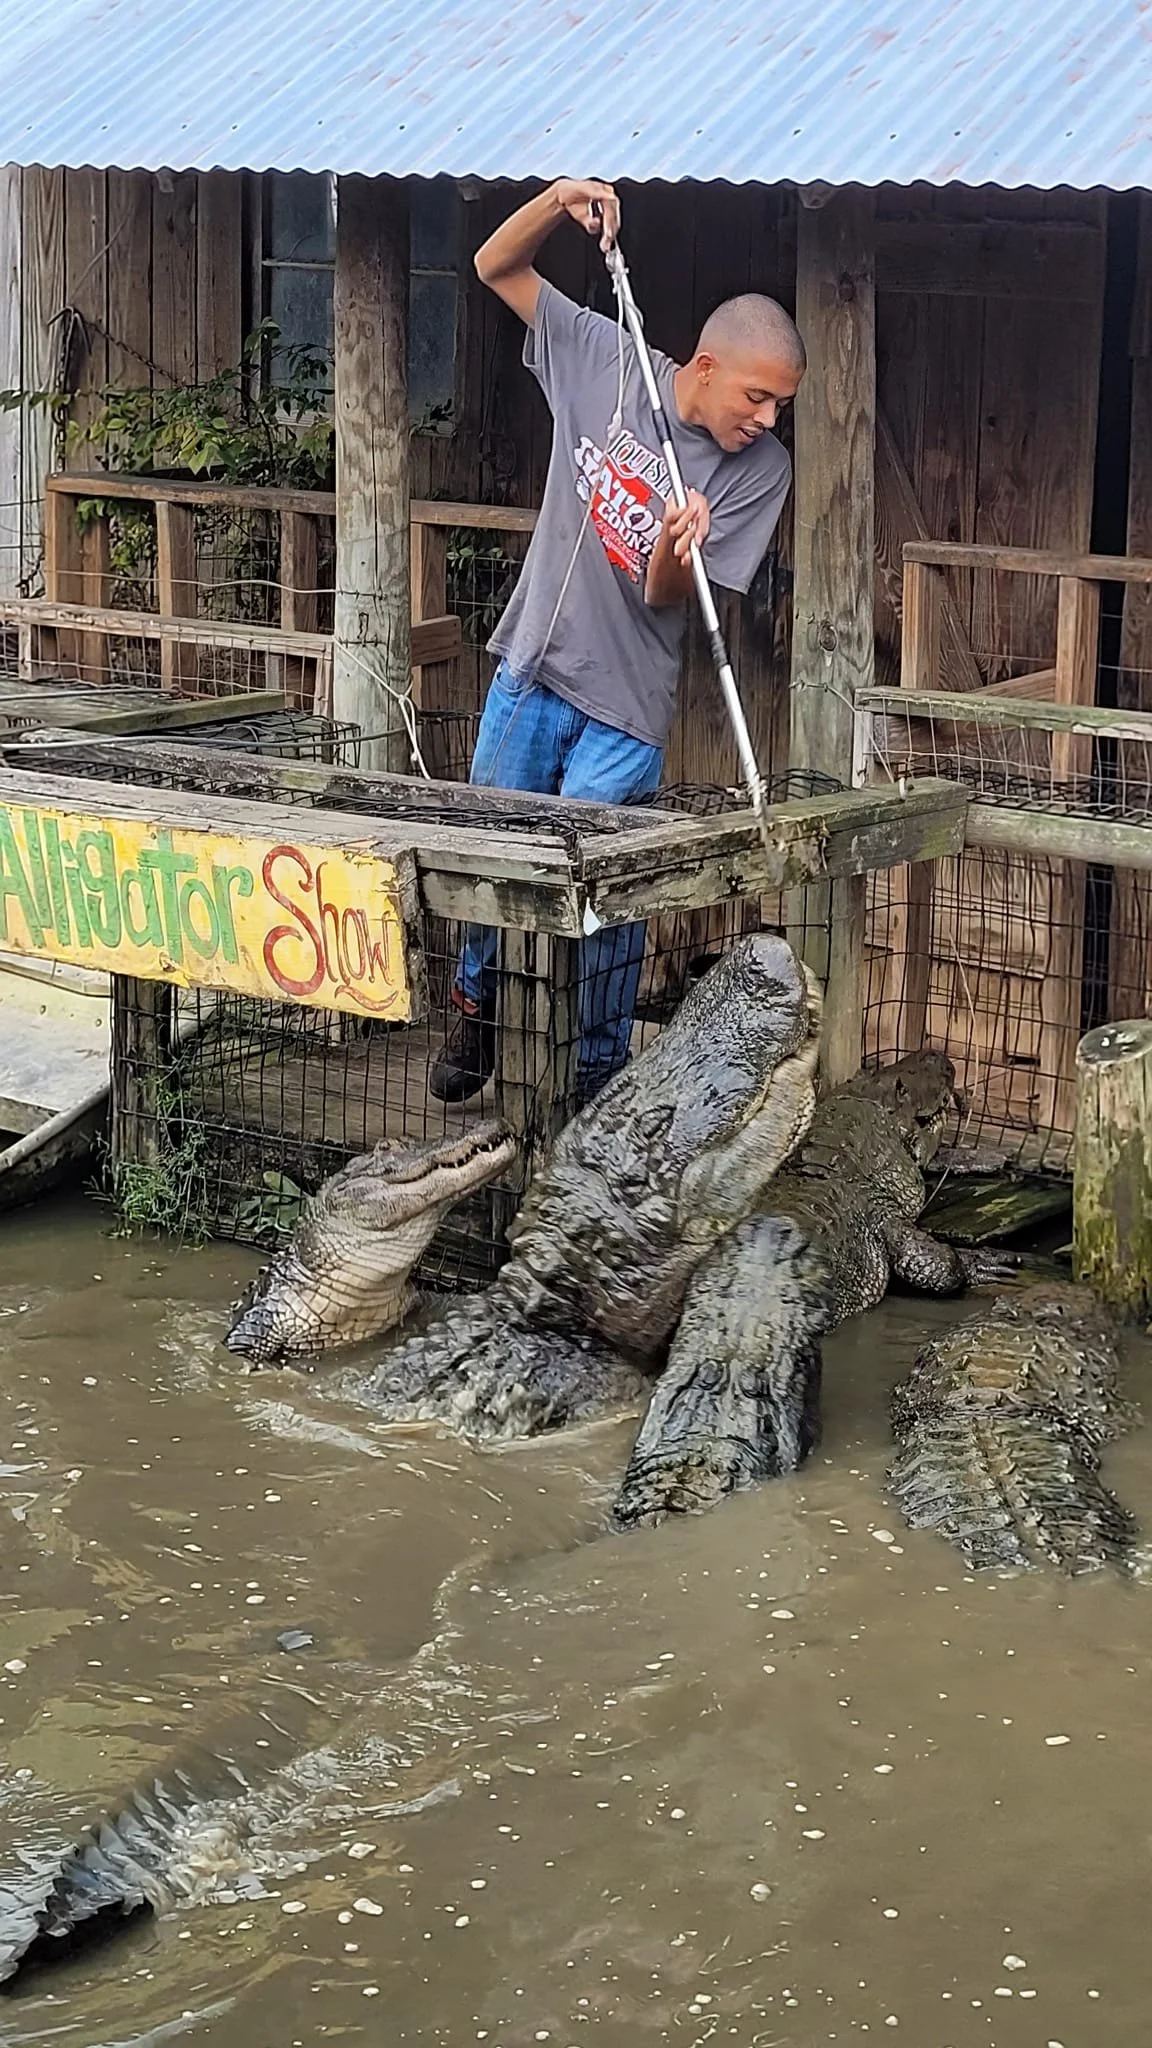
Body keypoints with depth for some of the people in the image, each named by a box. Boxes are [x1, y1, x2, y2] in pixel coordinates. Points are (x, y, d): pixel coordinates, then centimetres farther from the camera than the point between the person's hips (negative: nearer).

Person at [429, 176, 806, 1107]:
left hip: (624, 709, -2)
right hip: (530, 672, 3)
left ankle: (594, 1083, 13)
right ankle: (480, 1005, 41)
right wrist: (559, 200, -17)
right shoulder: (607, 361, -8)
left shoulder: (760, 471, -12)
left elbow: (667, 598, -13)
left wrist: (675, 548, -36)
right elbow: (497, 267, 0)